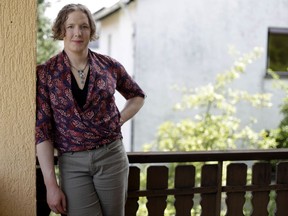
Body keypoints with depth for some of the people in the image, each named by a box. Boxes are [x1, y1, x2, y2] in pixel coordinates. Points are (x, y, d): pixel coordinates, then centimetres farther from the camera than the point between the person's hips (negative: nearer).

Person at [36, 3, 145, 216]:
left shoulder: (109, 66, 0)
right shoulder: (45, 73, -5)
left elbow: (137, 96, 19)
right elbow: (42, 130, -5)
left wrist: (118, 120, 1)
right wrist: (51, 184, -9)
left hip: (111, 156, 2)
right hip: (72, 163, -1)